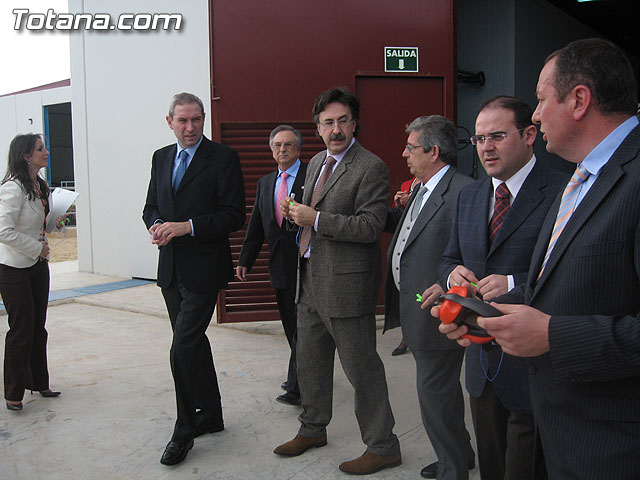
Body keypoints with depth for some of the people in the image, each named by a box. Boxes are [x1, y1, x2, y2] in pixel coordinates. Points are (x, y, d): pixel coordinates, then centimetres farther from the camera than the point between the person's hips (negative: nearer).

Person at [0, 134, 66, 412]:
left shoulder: (40, 187, 9)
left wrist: (56, 221, 3)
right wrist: (37, 247, -18)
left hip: (38, 265, 8)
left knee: (38, 327, 15)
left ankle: (38, 382, 28)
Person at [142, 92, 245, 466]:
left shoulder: (223, 158, -8)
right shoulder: (161, 158, 13)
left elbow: (234, 216, -13)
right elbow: (151, 207, 17)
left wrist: (186, 226, -21)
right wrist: (158, 225, -6)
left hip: (203, 269, -7)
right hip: (171, 268, 7)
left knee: (183, 348, -9)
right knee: (194, 344, 16)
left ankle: (185, 431, 9)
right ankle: (211, 414, 33)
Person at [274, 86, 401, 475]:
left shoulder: (371, 167, -14)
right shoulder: (317, 162, 13)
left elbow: (370, 226, -22)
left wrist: (315, 219, -23)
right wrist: (295, 211, 5)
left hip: (346, 283, -9)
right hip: (312, 278, 9)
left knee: (361, 367, 2)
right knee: (310, 359, 20)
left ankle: (383, 446, 20)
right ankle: (313, 429, 41)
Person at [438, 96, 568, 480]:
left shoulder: (563, 192, -14)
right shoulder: (470, 196, 10)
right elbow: (450, 258, 17)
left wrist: (516, 285, -27)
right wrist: (453, 273, -6)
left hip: (533, 362, -7)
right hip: (481, 360, 7)